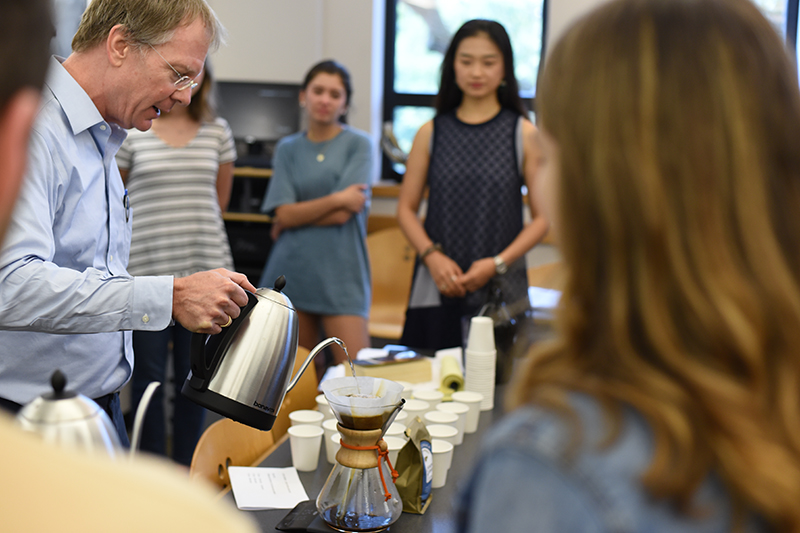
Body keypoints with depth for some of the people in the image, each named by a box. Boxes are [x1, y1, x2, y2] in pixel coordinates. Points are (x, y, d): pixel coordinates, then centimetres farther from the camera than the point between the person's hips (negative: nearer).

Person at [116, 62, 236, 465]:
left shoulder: (217, 130, 8)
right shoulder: (129, 129, -1)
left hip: (205, 268, 3)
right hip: (145, 267, -2)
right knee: (148, 373, 4)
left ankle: (188, 463, 25)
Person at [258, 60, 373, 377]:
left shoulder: (358, 144, 1)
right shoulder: (288, 148, 10)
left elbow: (344, 214, -9)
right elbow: (284, 213, -2)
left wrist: (297, 215, -1)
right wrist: (337, 199, -9)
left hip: (340, 271, -3)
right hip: (292, 270, 3)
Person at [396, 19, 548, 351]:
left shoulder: (524, 135, 2)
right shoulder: (431, 133, 7)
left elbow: (543, 216, 1)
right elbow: (406, 208, 10)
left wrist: (498, 262, -10)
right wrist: (432, 256, -7)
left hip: (502, 290, -1)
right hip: (437, 289, 2)